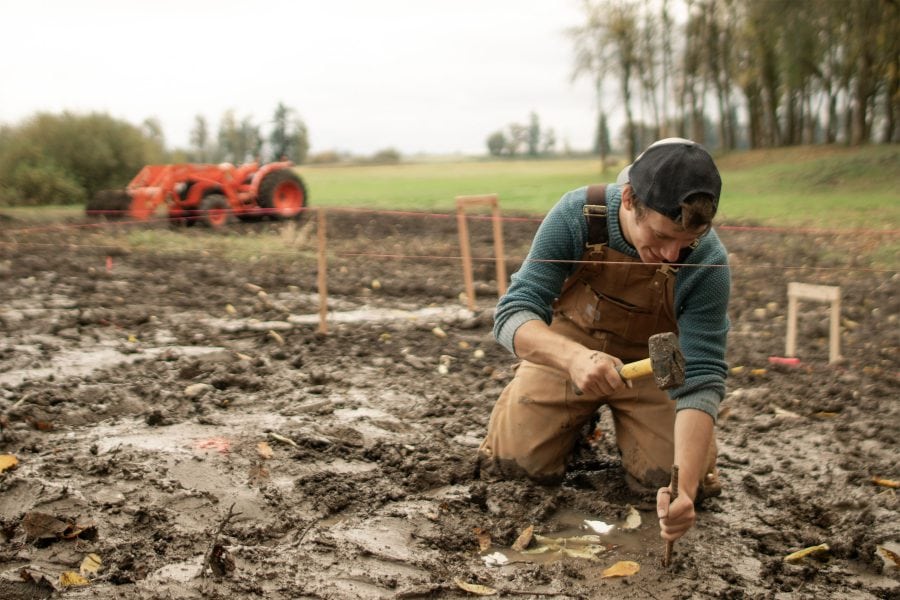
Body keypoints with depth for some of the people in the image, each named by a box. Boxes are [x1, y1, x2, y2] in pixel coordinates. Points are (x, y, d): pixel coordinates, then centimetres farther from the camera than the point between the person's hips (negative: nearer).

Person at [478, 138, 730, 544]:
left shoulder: (708, 262, -28)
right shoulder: (576, 215, -29)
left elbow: (701, 377, -28)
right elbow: (513, 313, -30)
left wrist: (684, 485, -41)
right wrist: (574, 358, -52)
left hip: (652, 364, 0)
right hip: (565, 352, 0)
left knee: (672, 480, -14)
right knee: (511, 463, -10)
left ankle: (620, 418, 19)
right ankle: (579, 418, 22)